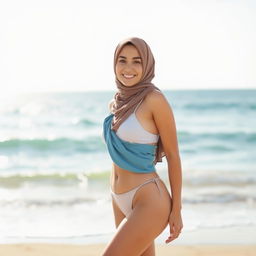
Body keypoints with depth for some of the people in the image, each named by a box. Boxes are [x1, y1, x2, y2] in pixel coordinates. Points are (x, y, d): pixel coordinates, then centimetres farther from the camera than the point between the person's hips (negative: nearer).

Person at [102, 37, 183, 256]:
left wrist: (177, 209, -9)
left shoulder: (154, 100, -13)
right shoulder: (115, 103, 8)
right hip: (120, 202, 8)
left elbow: (173, 155, -10)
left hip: (149, 201, -7)